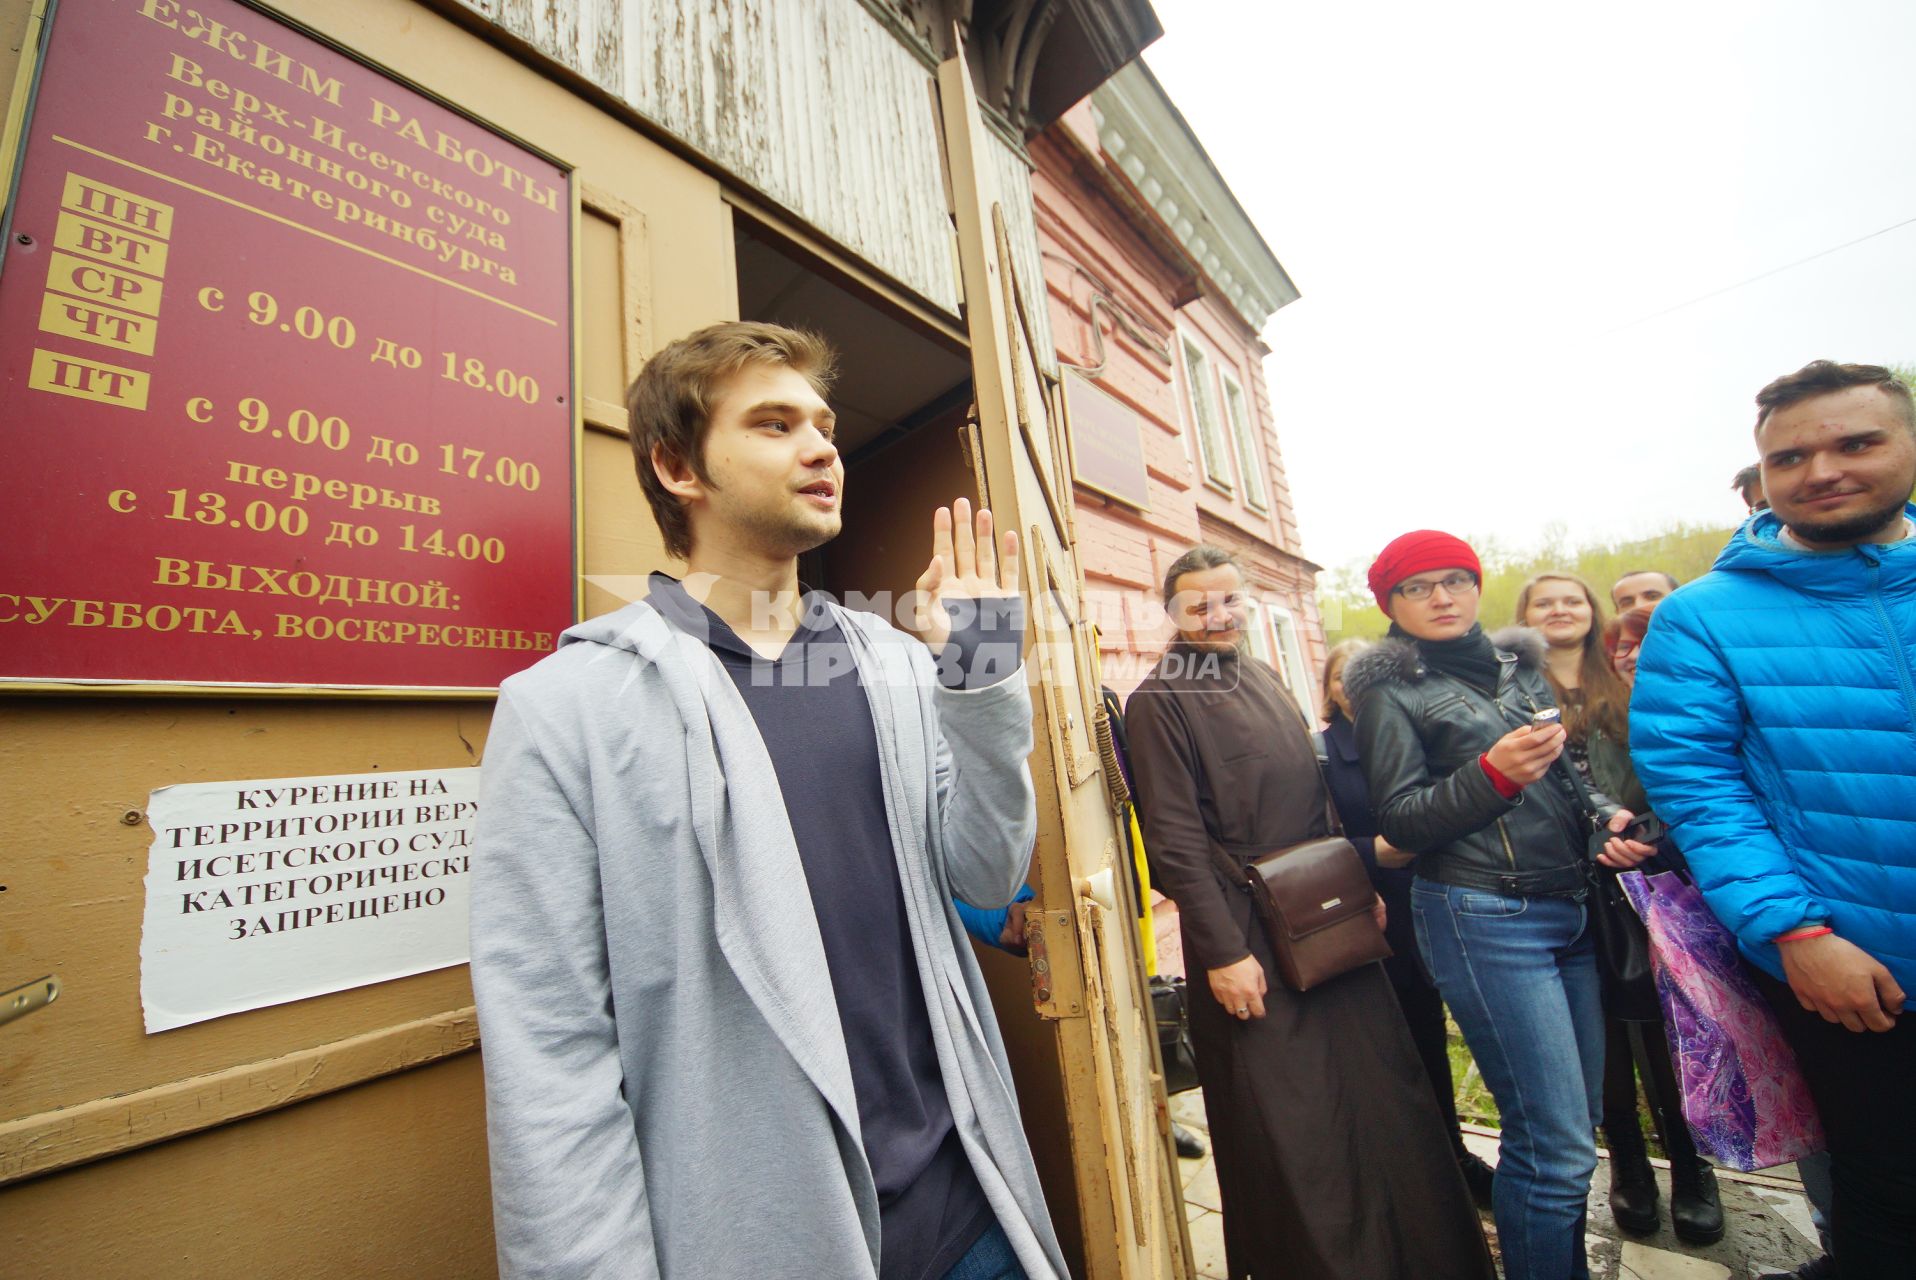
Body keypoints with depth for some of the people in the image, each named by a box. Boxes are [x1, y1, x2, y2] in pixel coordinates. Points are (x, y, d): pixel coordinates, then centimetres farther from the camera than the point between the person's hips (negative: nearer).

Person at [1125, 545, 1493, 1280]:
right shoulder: (1159, 702, -13)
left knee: (1382, 1100, 20)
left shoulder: (1264, 680, 10)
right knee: (1287, 1131, 8)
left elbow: (1315, 798, 16)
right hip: (1252, 942, -7)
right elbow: (1175, 839, -17)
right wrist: (1222, 951, -18)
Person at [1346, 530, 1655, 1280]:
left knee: (1575, 1127, 16)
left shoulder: (1518, 665, 12)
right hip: (1485, 920, -6)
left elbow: (1567, 777, 21)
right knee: (1556, 1146, -3)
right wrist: (1492, 774, -23)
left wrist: (1609, 823, 2)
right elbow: (1399, 820, -11)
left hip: (1573, 907, 7)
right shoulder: (1390, 690, -6)